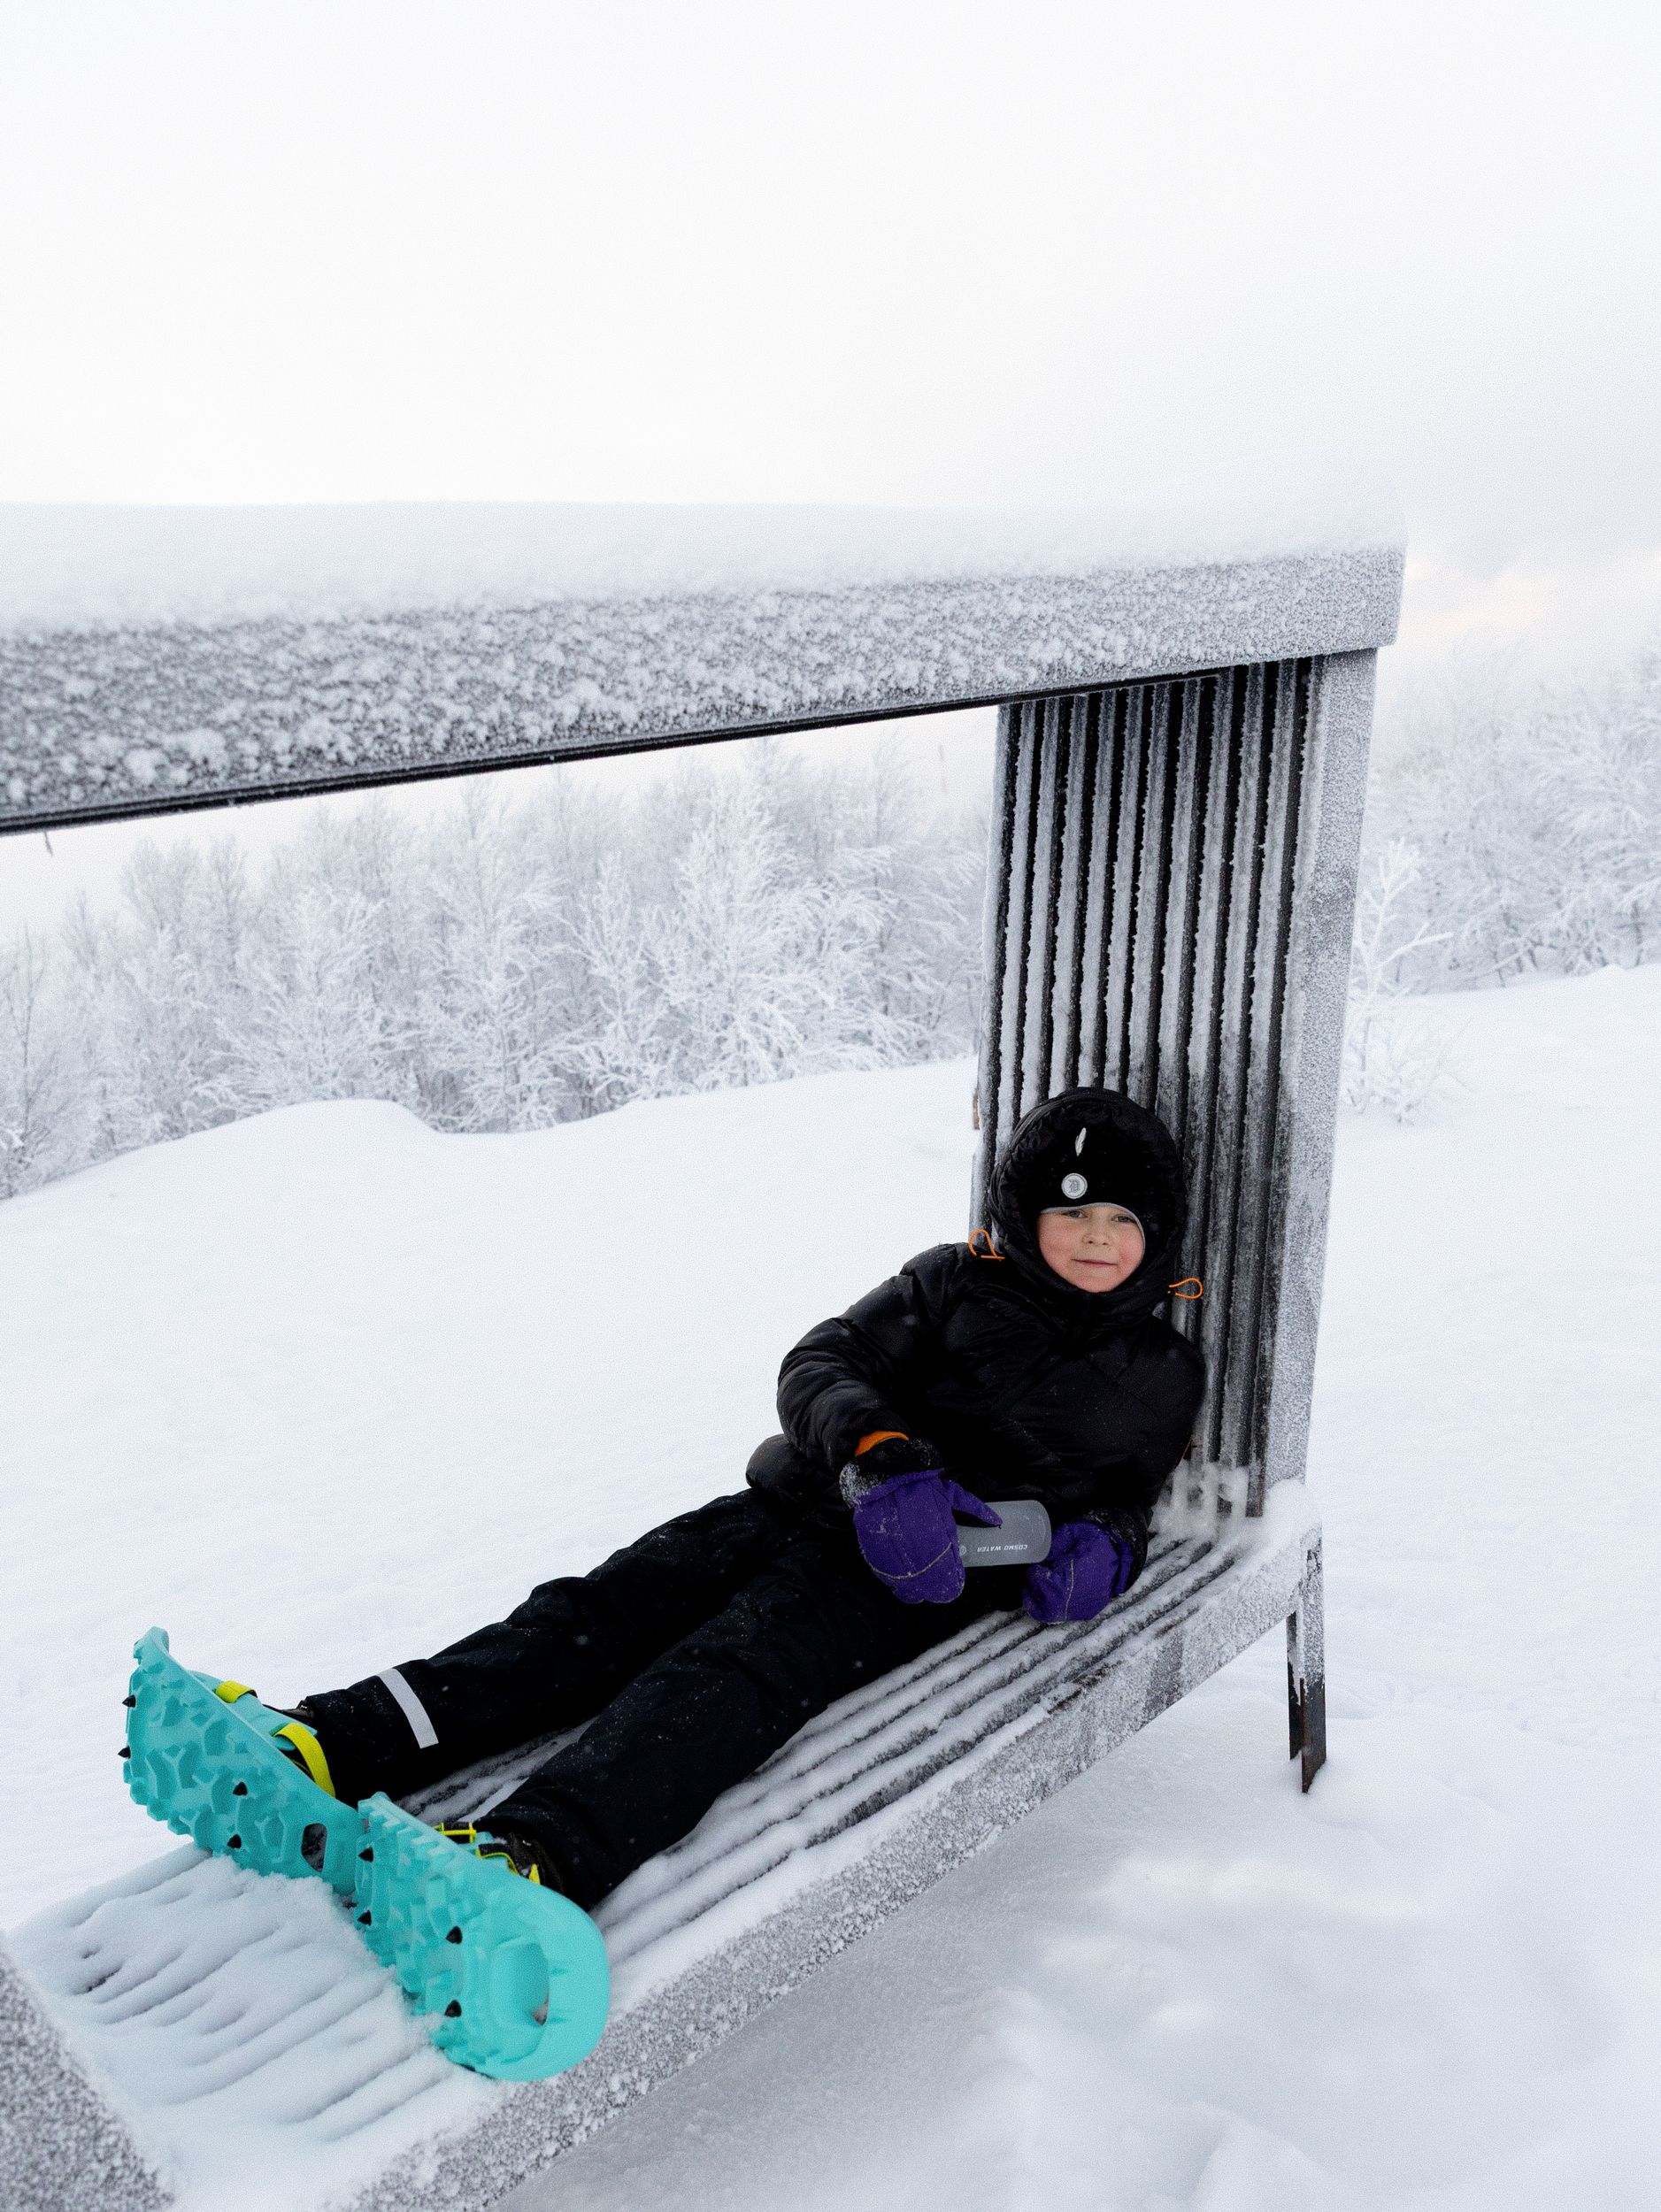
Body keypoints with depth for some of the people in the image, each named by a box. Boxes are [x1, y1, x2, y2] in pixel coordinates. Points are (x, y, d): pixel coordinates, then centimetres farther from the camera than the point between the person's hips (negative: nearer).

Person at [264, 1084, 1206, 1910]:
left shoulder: (1163, 1376, 15)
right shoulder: (956, 1281, 13)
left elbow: (1128, 1491, 24)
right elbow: (820, 1366, 2)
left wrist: (1102, 1540, -3)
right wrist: (881, 1456, -20)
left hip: (911, 1573, -4)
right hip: (796, 1506, 4)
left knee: (737, 1667, -33)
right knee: (592, 1613, -18)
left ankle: (530, 1858, -58)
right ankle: (327, 1746, -32)